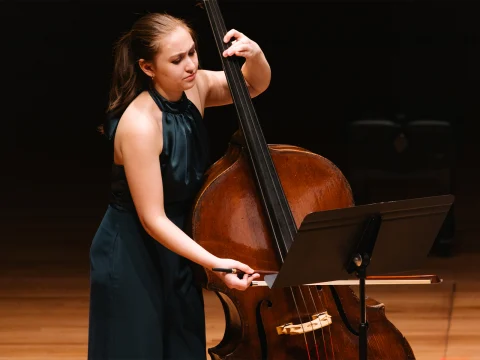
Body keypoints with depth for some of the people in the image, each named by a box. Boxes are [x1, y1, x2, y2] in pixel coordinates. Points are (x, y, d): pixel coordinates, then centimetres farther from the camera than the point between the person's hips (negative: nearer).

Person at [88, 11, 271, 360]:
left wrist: (254, 55, -13)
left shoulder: (193, 88, -6)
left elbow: (256, 84, 10)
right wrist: (215, 263, -31)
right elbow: (152, 219, -25)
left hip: (175, 253, 7)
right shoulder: (140, 124, -26)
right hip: (132, 260, -7)